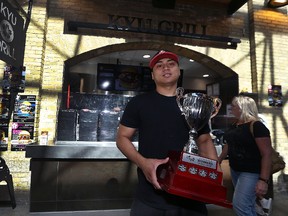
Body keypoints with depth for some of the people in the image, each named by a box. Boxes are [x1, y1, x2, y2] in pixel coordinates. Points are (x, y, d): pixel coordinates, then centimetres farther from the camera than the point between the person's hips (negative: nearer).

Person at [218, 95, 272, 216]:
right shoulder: (235, 125, 7)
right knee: (247, 205, 19)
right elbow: (228, 145, 19)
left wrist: (263, 180, -25)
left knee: (240, 205, -10)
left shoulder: (257, 126, -17)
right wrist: (218, 161, 20)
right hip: (235, 170, 8)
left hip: (251, 172, -8)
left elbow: (266, 154, -21)